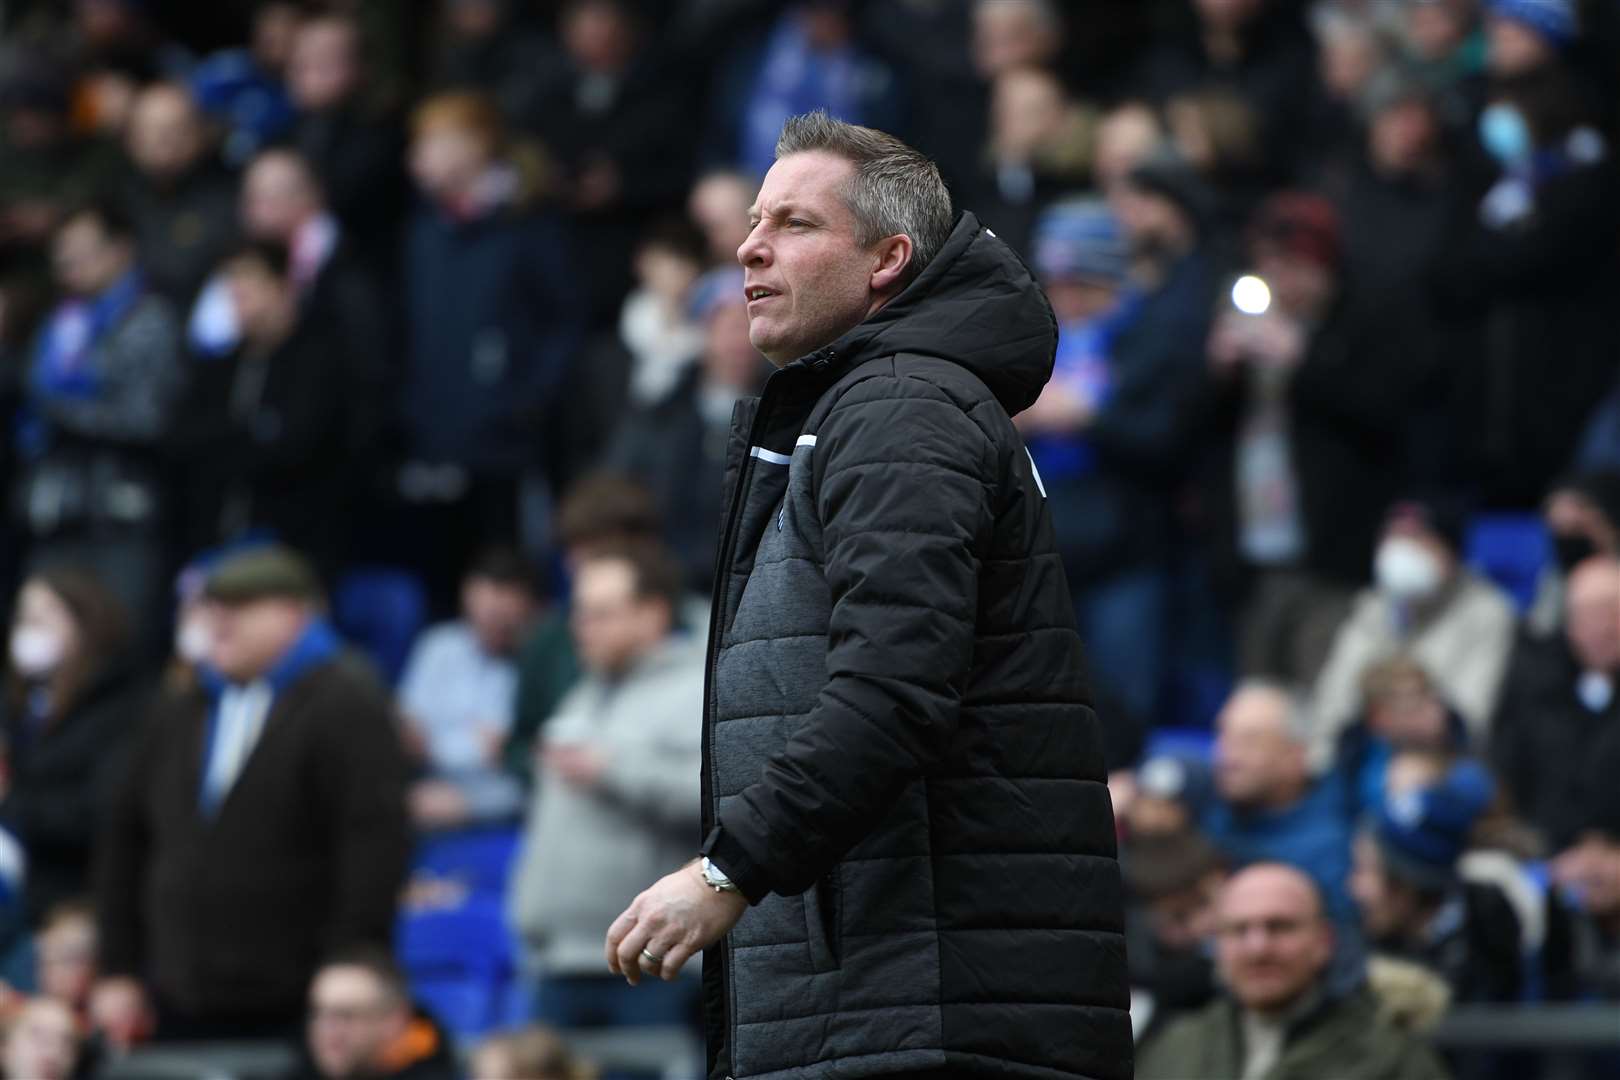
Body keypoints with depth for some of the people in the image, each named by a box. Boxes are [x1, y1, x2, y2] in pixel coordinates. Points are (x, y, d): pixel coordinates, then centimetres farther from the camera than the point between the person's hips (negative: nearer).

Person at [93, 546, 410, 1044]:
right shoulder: (179, 718, 16)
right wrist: (118, 973, 15)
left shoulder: (345, 708, -4)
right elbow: (123, 840, 21)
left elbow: (375, 847, -13)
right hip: (184, 1012, 6)